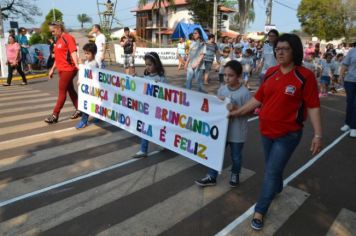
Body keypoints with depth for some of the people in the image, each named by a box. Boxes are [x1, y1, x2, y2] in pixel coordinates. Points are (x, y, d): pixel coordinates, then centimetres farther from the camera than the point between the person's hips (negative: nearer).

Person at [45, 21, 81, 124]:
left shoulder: (68, 38, -10)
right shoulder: (58, 40, 17)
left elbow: (73, 52, -21)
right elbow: (58, 56, 21)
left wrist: (77, 64, -35)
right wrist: (52, 69, 22)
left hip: (68, 69, -9)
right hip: (62, 69, 9)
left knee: (62, 92, -4)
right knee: (70, 90, 13)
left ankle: (55, 115, 2)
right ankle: (79, 110, 22)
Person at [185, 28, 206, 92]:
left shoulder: (202, 43, -5)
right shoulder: (192, 42, 11)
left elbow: (202, 55, -12)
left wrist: (196, 64, -22)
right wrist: (186, 63, 15)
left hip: (198, 66, -5)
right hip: (190, 65, 5)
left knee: (199, 81, 2)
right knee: (188, 80, 6)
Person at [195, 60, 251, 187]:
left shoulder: (244, 92, -16)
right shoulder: (221, 89, -2)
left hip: (237, 132, -3)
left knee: (236, 156, 16)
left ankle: (235, 174, 42)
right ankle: (211, 177, 26)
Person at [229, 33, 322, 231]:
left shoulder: (305, 76, -14)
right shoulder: (270, 73, 1)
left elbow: (313, 106, -11)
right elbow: (258, 98, 7)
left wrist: (317, 134, -12)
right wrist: (238, 112, 7)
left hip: (288, 134, -5)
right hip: (266, 131, 5)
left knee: (271, 172, 0)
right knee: (272, 167, 23)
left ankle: (260, 210, 18)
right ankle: (278, 187, 54)